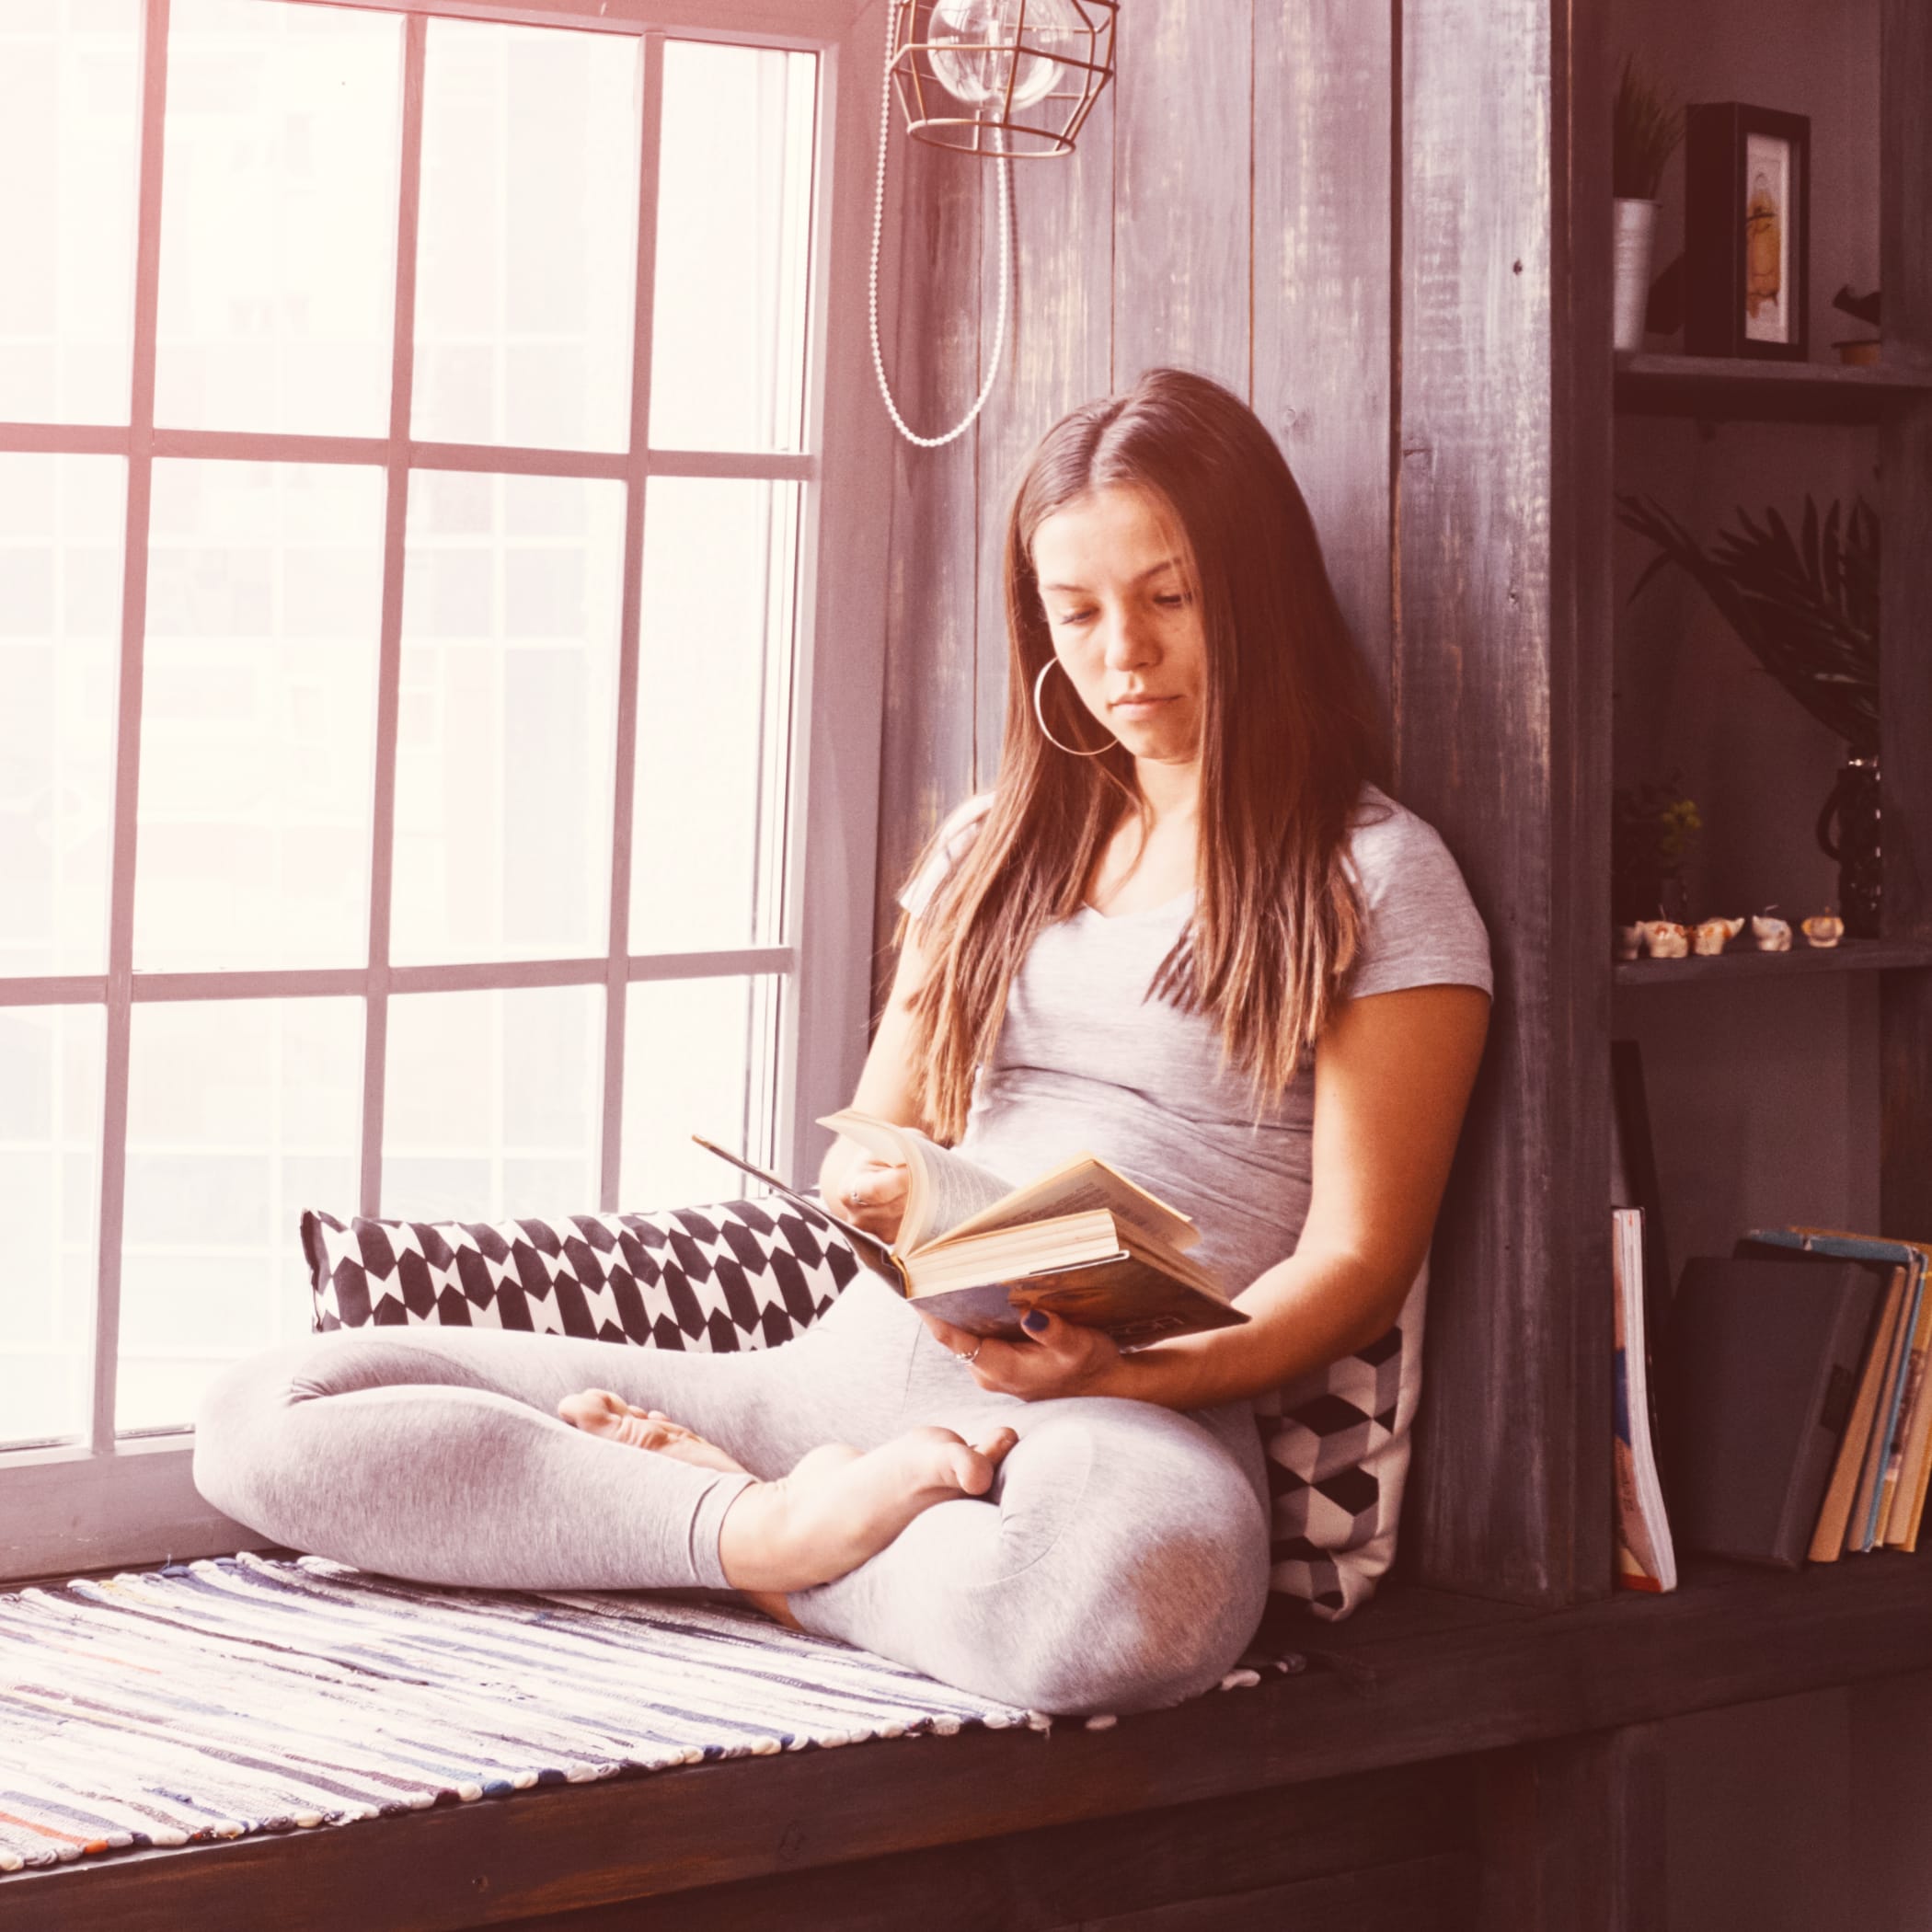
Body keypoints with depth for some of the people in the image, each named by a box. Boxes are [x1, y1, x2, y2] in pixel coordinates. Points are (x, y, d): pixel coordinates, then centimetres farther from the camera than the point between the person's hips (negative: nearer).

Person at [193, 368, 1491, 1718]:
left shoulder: (1377, 875, 6)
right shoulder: (996, 845, 23)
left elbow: (1360, 1261, -1)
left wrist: (1125, 1371, -20)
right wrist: (878, 1190, -5)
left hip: (1126, 1421, -5)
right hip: (855, 1360, 5)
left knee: (1120, 1594, -46)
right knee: (266, 1419, -11)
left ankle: (742, 1528, -18)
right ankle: (777, 1523, -17)